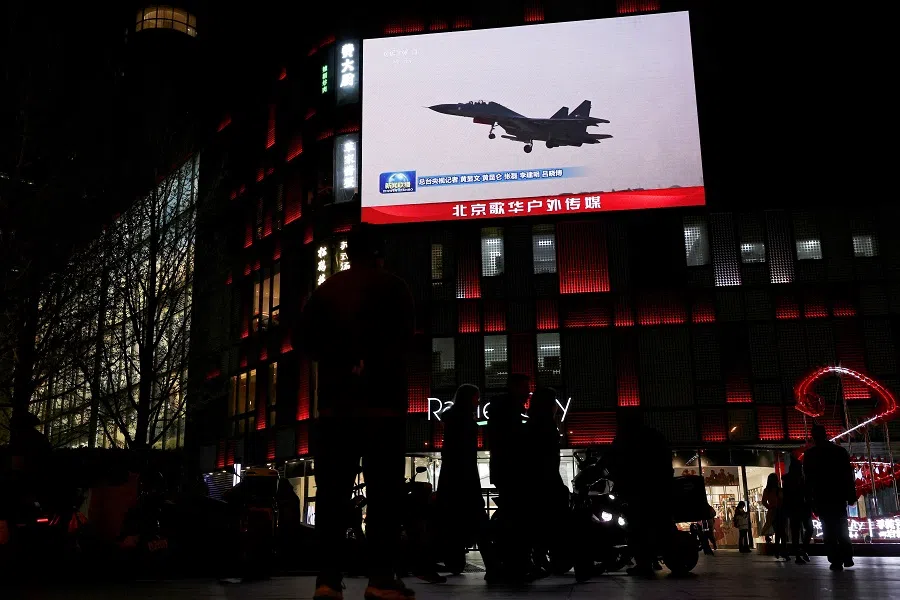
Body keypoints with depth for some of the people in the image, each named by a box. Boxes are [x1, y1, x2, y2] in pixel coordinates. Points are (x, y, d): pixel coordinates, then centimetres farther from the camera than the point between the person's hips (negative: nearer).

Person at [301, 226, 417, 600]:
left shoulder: (325, 290, 12)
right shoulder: (393, 287, 4)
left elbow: (307, 338, 6)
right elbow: (404, 336, -4)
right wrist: (371, 362, 9)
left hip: (335, 401, 3)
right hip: (381, 401, -3)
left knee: (332, 491, 3)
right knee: (384, 491, -3)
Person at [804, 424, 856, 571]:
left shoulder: (810, 455, -1)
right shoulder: (840, 451, 5)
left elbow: (809, 479, -3)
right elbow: (849, 475, 4)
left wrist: (811, 500, 1)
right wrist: (851, 495, 6)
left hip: (822, 498, -3)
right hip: (839, 495, 3)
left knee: (829, 530, -1)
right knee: (841, 527, 16)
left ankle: (836, 561, -6)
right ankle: (847, 558, 11)